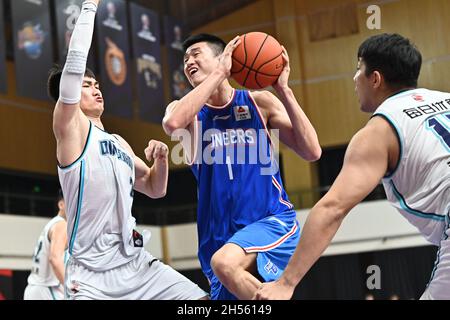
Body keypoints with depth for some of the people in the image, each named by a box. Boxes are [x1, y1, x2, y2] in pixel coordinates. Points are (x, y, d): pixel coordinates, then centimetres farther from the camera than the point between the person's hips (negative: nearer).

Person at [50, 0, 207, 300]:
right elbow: (76, 61, -13)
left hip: (137, 263, 7)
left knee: (201, 300, 0)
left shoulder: (119, 142, 20)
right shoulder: (70, 126, -1)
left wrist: (162, 158, 7)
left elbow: (154, 189, 27)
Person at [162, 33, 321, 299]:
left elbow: (312, 152, -5)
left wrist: (283, 89, -9)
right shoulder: (185, 110, 6)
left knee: (225, 263, -33)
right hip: (220, 236, 3)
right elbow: (173, 123, -21)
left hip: (273, 220, -3)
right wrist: (220, 72, -16)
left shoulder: (260, 102, 4)